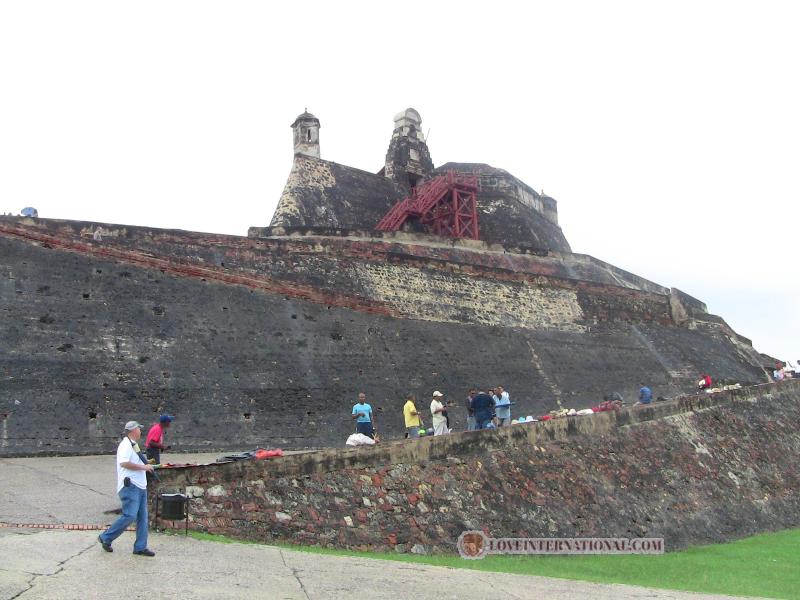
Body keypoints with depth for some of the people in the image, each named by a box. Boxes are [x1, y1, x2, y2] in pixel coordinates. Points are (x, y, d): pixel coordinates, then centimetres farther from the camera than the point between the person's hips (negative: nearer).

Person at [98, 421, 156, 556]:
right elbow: (124, 463, -24)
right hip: (130, 486, -10)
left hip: (140, 486, 10)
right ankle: (106, 538, 3)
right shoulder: (126, 445, -11)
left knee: (142, 517, 6)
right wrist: (143, 467, -19)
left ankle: (140, 547, 10)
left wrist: (146, 464, 15)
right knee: (129, 515, -13)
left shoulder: (133, 445, 21)